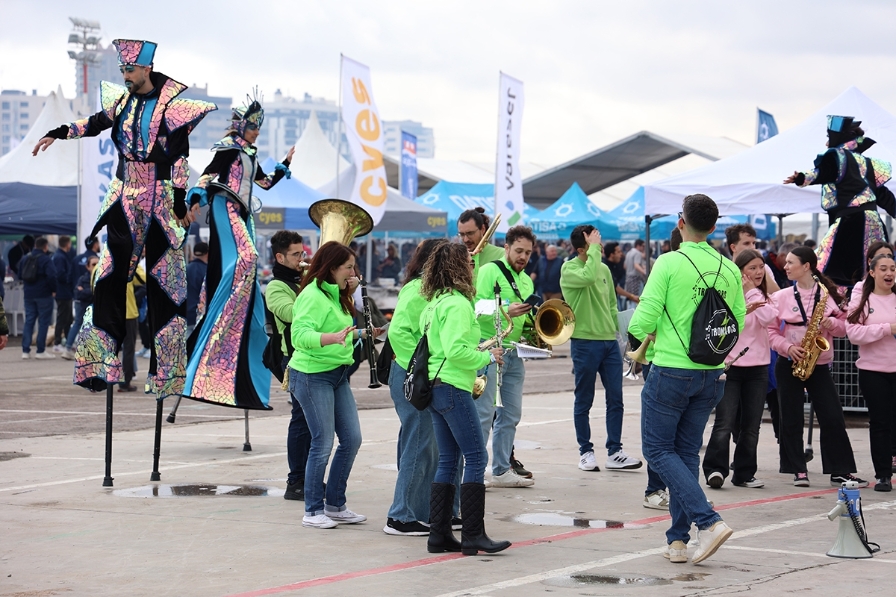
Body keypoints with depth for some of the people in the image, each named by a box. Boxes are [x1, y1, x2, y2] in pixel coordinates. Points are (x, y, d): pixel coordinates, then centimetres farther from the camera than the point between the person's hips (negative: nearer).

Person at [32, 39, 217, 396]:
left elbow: (180, 154, -10)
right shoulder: (122, 99, 8)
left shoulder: (171, 104, -9)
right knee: (110, 274, 0)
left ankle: (167, 368, 1)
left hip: (160, 199, -5)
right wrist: (58, 133, 16)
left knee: (164, 280, -2)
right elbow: (97, 123, 23)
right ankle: (101, 359, 2)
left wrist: (179, 200, -12)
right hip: (125, 197, 5)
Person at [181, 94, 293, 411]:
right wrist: (197, 198, -28)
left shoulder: (249, 155, 21)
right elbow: (207, 174, -13)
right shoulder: (228, 147, -3)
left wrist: (286, 162, 24)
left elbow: (265, 182, 30)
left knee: (245, 268, 4)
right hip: (225, 210, -9)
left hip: (241, 216, 9)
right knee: (242, 260, -28)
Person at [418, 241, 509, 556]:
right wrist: (487, 357, -11)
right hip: (453, 388, -10)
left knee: (448, 460, 11)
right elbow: (455, 349, -23)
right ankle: (473, 535, -8)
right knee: (476, 458, -7)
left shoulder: (433, 303, 15)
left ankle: (439, 533, 10)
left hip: (433, 387, 10)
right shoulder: (457, 304, -14)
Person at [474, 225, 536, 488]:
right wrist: (506, 312, -28)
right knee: (484, 412, -8)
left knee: (510, 414, 9)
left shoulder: (526, 281, 19)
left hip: (514, 354, 8)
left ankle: (502, 470, 15)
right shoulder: (490, 271, -5)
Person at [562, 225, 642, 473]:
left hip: (609, 341, 6)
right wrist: (594, 248, -21)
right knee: (584, 401, 3)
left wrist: (616, 331, 15)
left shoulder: (604, 269, 12)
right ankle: (586, 452, 12)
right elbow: (588, 276, -31)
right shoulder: (569, 269, -8)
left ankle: (614, 453, 9)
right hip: (585, 342, -6)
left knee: (615, 399, 4)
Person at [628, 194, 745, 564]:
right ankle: (678, 541, 14)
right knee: (687, 453, 15)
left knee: (658, 450, 5)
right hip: (712, 374, 5)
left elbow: (642, 322, -15)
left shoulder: (669, 264, -13)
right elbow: (739, 325, 9)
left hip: (671, 371, -5)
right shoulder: (730, 270, 3)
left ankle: (709, 521, -11)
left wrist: (645, 332, 8)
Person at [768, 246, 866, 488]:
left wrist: (831, 323, -15)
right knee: (791, 419, 1)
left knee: (833, 418, -4)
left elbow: (844, 326, 5)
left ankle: (840, 471, 3)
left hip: (819, 365, 0)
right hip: (789, 365, 1)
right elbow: (771, 331, 1)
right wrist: (787, 347, -14)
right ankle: (798, 471, 9)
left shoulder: (829, 294, 2)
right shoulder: (781, 297, 2)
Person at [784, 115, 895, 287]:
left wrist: (803, 178, -44)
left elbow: (823, 173, -26)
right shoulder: (865, 162, 20)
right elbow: (882, 193, 23)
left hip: (850, 220, -9)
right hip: (872, 221, 9)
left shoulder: (836, 156, -4)